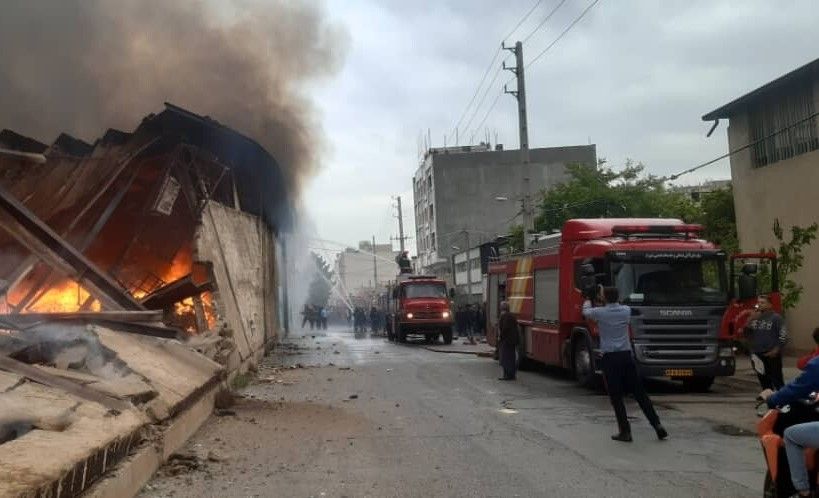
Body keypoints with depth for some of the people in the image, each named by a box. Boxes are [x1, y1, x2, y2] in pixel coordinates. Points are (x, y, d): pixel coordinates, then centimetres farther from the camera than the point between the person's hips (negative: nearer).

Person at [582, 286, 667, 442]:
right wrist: (604, 299, 40)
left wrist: (587, 300, 38)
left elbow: (586, 312, 17)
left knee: (616, 397, 2)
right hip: (626, 356, 4)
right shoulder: (626, 310, 4)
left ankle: (625, 431, 1)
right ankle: (657, 426, 7)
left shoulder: (600, 313, -5)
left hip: (609, 359, -3)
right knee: (640, 393, 8)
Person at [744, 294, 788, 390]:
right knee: (764, 382, 12)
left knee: (777, 381, -6)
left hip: (772, 356, -5)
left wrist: (775, 350, -14)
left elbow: (783, 336, -7)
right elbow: (747, 334, 7)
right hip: (757, 355, 5)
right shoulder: (754, 317, 11)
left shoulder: (776, 317, -4)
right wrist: (750, 321, -7)